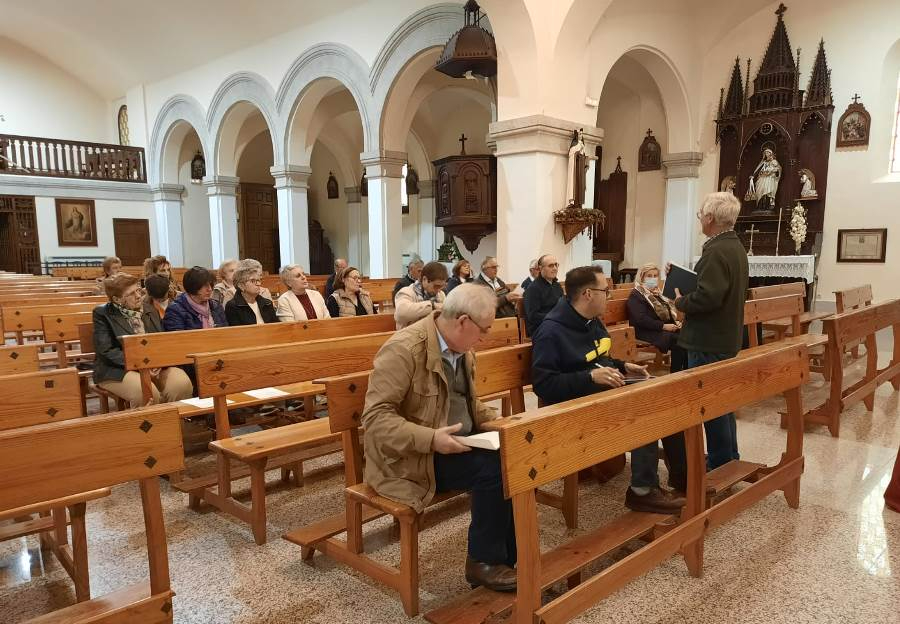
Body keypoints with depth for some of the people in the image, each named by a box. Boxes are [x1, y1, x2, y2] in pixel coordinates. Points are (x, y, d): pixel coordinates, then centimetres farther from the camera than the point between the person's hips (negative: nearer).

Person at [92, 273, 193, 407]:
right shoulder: (102, 314, 0)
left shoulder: (150, 312, 16)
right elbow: (106, 351, -9)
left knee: (182, 384, -25)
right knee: (147, 392, -34)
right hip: (117, 369, -4)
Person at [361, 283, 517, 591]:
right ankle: (483, 561, -5)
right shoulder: (404, 349, -21)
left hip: (458, 443, 8)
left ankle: (510, 554, 2)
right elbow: (375, 417, -23)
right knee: (493, 468, -24)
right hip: (412, 457, -8)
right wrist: (430, 438, -33)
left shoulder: (462, 348, 6)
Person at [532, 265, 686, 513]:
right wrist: (591, 377, -30)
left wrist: (623, 367, 7)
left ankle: (683, 469, 13)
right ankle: (642, 491, -14)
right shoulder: (551, 332, -20)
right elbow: (543, 384, -26)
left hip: (606, 391, 10)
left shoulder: (593, 321, 11)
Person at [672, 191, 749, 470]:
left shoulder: (716, 251, -21)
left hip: (709, 341, -10)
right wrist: (689, 296, 10)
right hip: (727, 337, 10)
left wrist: (681, 302, -13)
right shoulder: (736, 247, 11)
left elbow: (708, 297, -30)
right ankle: (729, 458, 31)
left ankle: (721, 463, 10)